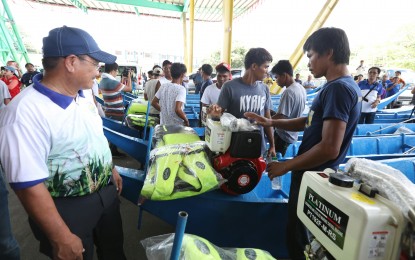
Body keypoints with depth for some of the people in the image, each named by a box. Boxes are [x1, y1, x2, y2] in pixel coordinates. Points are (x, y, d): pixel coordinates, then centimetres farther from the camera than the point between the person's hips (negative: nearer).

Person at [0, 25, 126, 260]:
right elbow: (28, 186, -27)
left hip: (106, 193, 7)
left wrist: (112, 169, 18)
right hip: (69, 211, -7)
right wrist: (62, 238, -21)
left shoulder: (82, 97, -1)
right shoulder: (25, 113, -28)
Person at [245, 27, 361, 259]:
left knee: (298, 236, 11)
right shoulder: (346, 85, 10)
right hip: (315, 173, 9)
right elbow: (311, 122, 15)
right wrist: (270, 123, 7)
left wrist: (286, 166, -19)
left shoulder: (337, 88, -23)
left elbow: (329, 148, -29)